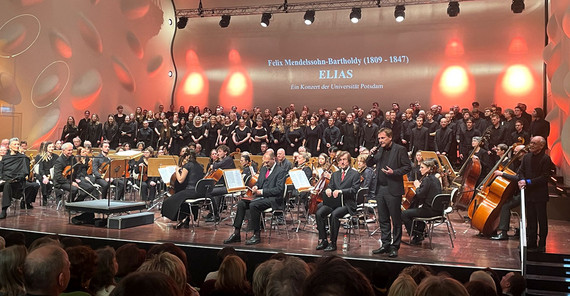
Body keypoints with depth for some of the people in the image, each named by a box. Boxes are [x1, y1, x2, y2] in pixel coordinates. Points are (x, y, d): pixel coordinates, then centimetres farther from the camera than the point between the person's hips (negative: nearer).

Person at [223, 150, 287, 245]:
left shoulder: (281, 172, -6)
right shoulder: (263, 169, 19)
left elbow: (279, 189, -16)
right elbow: (258, 182, 26)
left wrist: (262, 191, -20)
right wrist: (255, 187, 1)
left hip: (273, 199, -8)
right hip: (261, 197, 8)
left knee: (253, 205, -32)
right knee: (241, 203, -14)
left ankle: (256, 235, -23)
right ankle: (236, 233, -13)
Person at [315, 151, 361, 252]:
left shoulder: (355, 174, 3)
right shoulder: (335, 174, 22)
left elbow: (354, 190, -9)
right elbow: (330, 186, 17)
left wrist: (340, 191, -24)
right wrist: (328, 189, -9)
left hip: (347, 204, -5)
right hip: (334, 202, 5)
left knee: (334, 214, -34)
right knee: (319, 213, -21)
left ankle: (333, 243, -23)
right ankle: (322, 240, -13)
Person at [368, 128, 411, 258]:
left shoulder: (400, 150, -5)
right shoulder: (379, 150, 12)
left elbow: (408, 167, -8)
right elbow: (369, 164, 17)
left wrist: (394, 172, -19)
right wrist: (371, 155, -2)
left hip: (393, 190, -6)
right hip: (380, 189, 6)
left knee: (396, 220, 2)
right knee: (383, 219, 12)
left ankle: (395, 247, 10)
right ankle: (385, 245, 22)